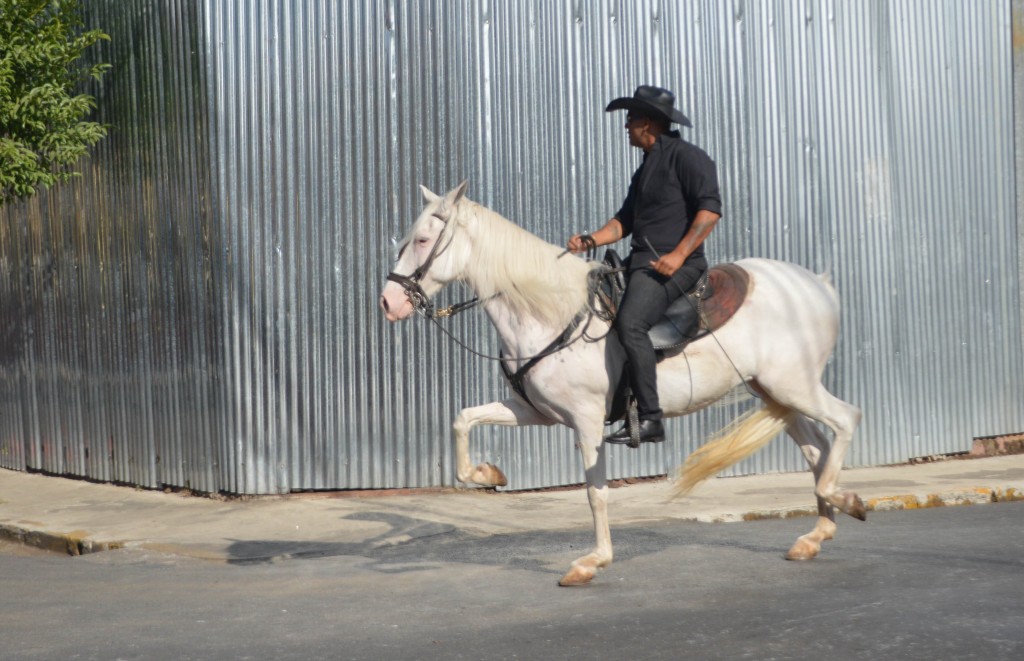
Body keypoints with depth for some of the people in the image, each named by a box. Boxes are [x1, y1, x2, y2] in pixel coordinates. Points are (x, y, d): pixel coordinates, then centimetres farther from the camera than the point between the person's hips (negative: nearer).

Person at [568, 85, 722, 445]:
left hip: (675, 264, -11)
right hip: (639, 262, 11)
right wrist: (591, 239, 4)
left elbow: (710, 208, -15)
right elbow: (624, 220, 23)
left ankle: (650, 418, -28)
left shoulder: (686, 156, -4)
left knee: (630, 322, -29)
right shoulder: (645, 169, 25)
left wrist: (678, 255, -23)